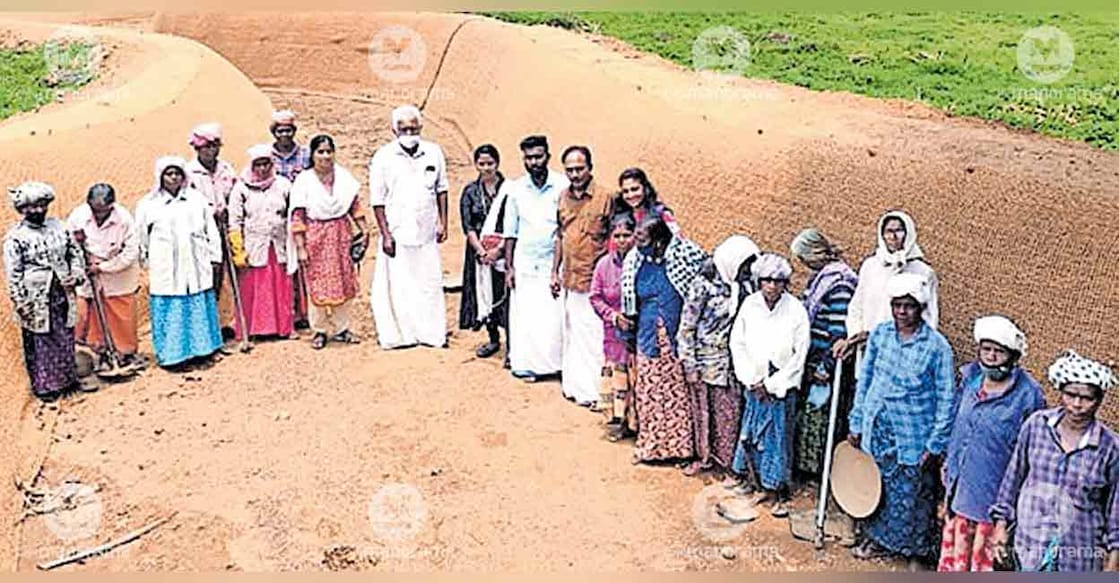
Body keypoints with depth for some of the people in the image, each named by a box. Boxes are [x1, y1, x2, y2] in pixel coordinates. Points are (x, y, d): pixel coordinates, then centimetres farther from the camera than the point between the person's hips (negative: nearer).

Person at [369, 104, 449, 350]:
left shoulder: (433, 152, 3)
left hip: (426, 232, 3)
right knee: (398, 286, 0)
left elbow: (441, 190, 12)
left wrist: (443, 223, 7)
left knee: (430, 283, 6)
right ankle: (400, 334, 10)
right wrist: (385, 234, -7)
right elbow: (377, 199, -3)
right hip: (397, 234, -2)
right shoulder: (383, 157, -5)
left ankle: (432, 333, 16)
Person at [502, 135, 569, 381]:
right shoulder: (516, 188, 4)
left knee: (555, 315, -4)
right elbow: (511, 232, 9)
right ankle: (527, 365, 12)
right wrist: (509, 267, 5)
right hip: (525, 262, 2)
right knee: (525, 316, 2)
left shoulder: (562, 186, -4)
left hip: (554, 261, -2)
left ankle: (556, 362, 9)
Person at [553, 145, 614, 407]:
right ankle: (574, 386, 27)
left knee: (592, 335, -3)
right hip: (569, 278, 6)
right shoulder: (563, 197, 8)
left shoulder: (604, 199, -10)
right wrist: (555, 272, 15)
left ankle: (591, 390, 6)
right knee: (571, 332, 15)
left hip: (594, 279, -6)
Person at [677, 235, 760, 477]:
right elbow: (687, 325, -10)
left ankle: (727, 459, 19)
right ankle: (704, 456, 24)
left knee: (731, 411, 6)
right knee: (703, 410, 8)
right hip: (705, 359, -3)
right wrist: (689, 364, -10)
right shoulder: (703, 285, -12)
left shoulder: (745, 285, 2)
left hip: (732, 361, 4)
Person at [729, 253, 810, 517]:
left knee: (779, 438, 1)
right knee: (752, 437, 8)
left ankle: (780, 493, 14)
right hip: (754, 385, 3)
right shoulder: (750, 305, -4)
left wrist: (772, 384, -9)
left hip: (782, 387, -3)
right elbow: (737, 343, 0)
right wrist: (753, 381, -5)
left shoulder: (796, 310, -10)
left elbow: (800, 354, -9)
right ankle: (766, 487, 25)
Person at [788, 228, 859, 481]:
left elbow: (840, 330, -21)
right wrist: (808, 362, 20)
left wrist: (826, 367, -19)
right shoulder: (821, 276, 10)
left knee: (824, 419, 2)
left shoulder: (839, 282, -19)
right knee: (806, 415, 16)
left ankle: (823, 468, 14)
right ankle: (806, 464, 27)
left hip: (828, 366, -9)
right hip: (811, 361, 9)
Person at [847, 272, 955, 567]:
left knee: (913, 496, 7)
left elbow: (947, 399, -9)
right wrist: (856, 422, 8)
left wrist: (935, 445, -11)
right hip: (876, 429, 4)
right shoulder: (879, 334, -1)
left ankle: (916, 552, 27)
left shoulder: (936, 346, -12)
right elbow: (865, 379, 8)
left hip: (913, 437, -4)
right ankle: (878, 539, 38)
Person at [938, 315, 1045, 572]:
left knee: (985, 554, 7)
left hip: (995, 490, -5)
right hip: (961, 482, 5)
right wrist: (949, 462, 17)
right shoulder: (970, 376, 0)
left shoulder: (1028, 394, -17)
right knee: (954, 541, 19)